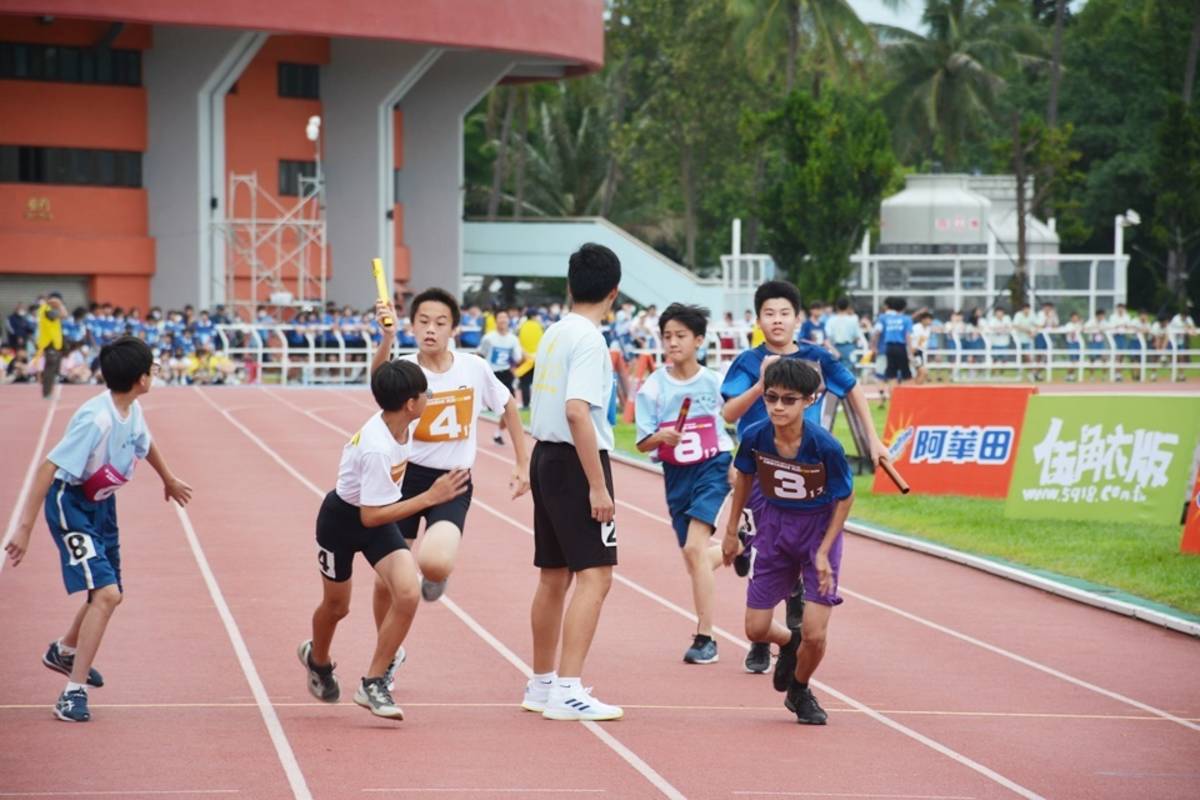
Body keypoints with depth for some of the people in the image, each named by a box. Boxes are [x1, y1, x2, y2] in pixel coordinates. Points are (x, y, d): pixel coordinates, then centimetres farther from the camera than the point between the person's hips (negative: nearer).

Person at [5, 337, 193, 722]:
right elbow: (49, 468, -31)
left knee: (110, 594, 21)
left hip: (102, 503, 9)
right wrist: (25, 528, -34)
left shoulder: (132, 410, -5)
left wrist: (169, 480, 38)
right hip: (70, 505, -9)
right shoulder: (96, 419, -31)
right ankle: (73, 691, -14)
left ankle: (64, 652, 49)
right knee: (105, 593, -20)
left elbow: (145, 443, 20)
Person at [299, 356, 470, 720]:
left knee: (407, 594, -16)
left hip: (380, 515, 6)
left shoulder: (400, 424, -13)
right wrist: (429, 498, -33)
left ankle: (373, 684, -4)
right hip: (342, 517, -6)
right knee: (337, 606, 15)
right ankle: (318, 659, 50)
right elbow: (370, 516, -33)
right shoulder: (377, 448, -36)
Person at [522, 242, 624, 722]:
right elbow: (577, 412, -23)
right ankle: (567, 691, -16)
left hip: (546, 459, 9)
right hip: (575, 464, -9)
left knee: (554, 575, 16)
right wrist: (598, 485, -22)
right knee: (594, 575, -10)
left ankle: (541, 685, 25)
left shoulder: (555, 333, 12)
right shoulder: (588, 339, -14)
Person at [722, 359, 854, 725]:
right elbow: (744, 477, 4)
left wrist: (824, 551, -14)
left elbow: (845, 498, -12)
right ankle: (789, 643, 40)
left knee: (814, 635, -10)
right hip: (774, 526, 3)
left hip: (819, 527, -3)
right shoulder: (755, 437, -17)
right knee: (756, 629, 3)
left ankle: (799, 691, 22)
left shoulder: (826, 447, -26)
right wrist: (731, 530, 10)